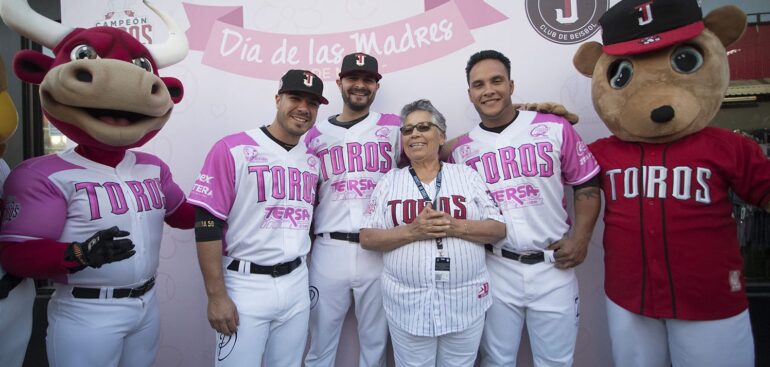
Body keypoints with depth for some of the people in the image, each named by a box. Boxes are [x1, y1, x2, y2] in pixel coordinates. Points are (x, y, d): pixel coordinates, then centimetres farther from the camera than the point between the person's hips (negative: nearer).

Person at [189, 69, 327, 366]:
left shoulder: (313, 160, 7)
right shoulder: (233, 149, -10)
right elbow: (207, 224, -13)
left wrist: (305, 276, 14)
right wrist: (216, 296, -15)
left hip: (297, 285, 6)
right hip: (246, 285, -5)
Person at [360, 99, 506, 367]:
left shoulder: (467, 175, 4)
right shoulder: (389, 182, 4)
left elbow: (499, 229, 1)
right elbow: (367, 238, -2)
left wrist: (456, 226, -16)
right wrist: (412, 231, -17)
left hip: (465, 301, 1)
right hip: (407, 304, 0)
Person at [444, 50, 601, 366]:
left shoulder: (555, 128, -3)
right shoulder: (460, 149, 2)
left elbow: (587, 185, 3)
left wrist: (580, 238, -7)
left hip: (552, 267, -1)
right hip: (494, 269, 1)